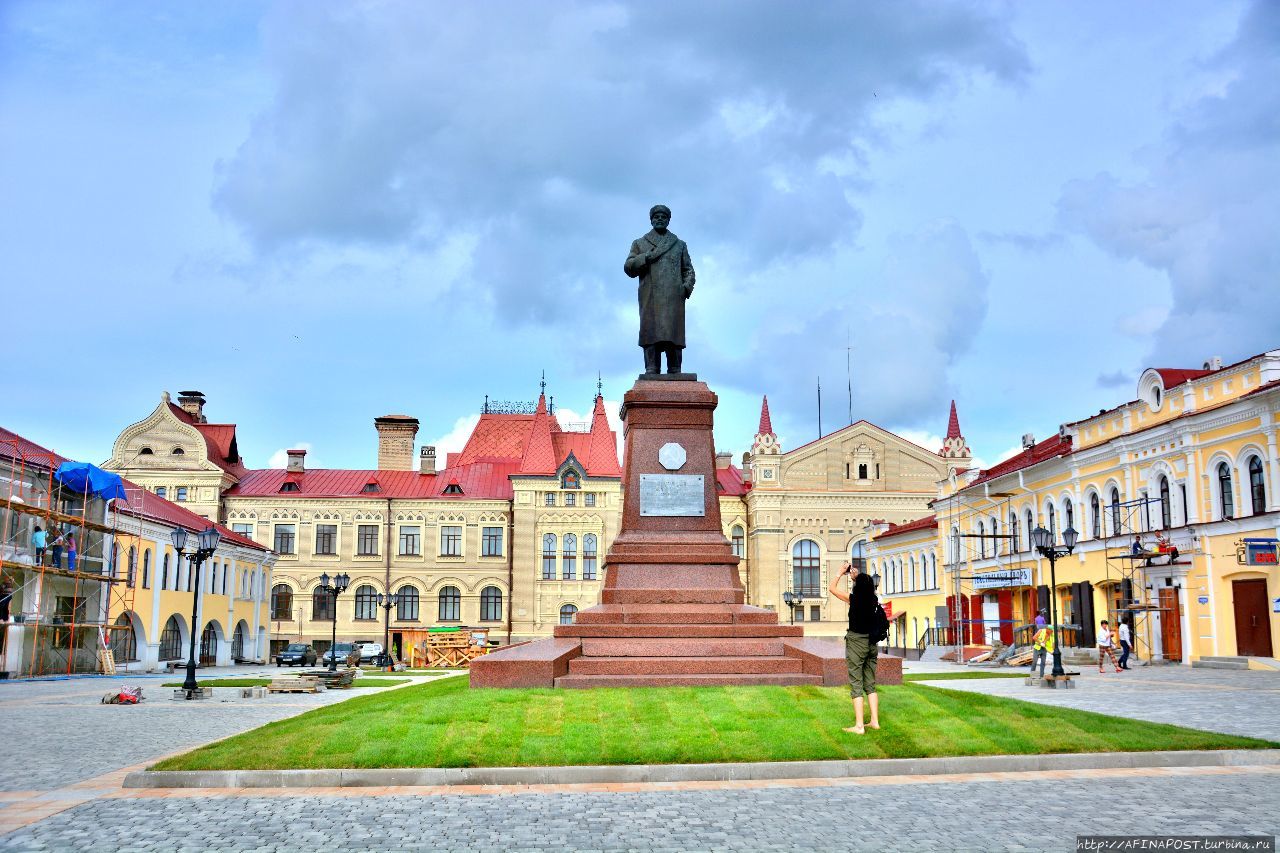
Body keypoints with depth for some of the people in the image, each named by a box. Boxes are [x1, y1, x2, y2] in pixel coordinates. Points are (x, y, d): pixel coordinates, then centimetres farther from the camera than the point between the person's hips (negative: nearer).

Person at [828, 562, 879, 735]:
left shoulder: (853, 598, -13)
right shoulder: (873, 600, 1)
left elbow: (831, 588, 1)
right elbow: (866, 587, 26)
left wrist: (842, 572, 10)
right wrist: (856, 575, 29)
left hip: (856, 642, -6)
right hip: (872, 642, 6)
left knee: (856, 685, -3)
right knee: (870, 684, 15)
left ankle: (859, 726, -5)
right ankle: (875, 721, 15)